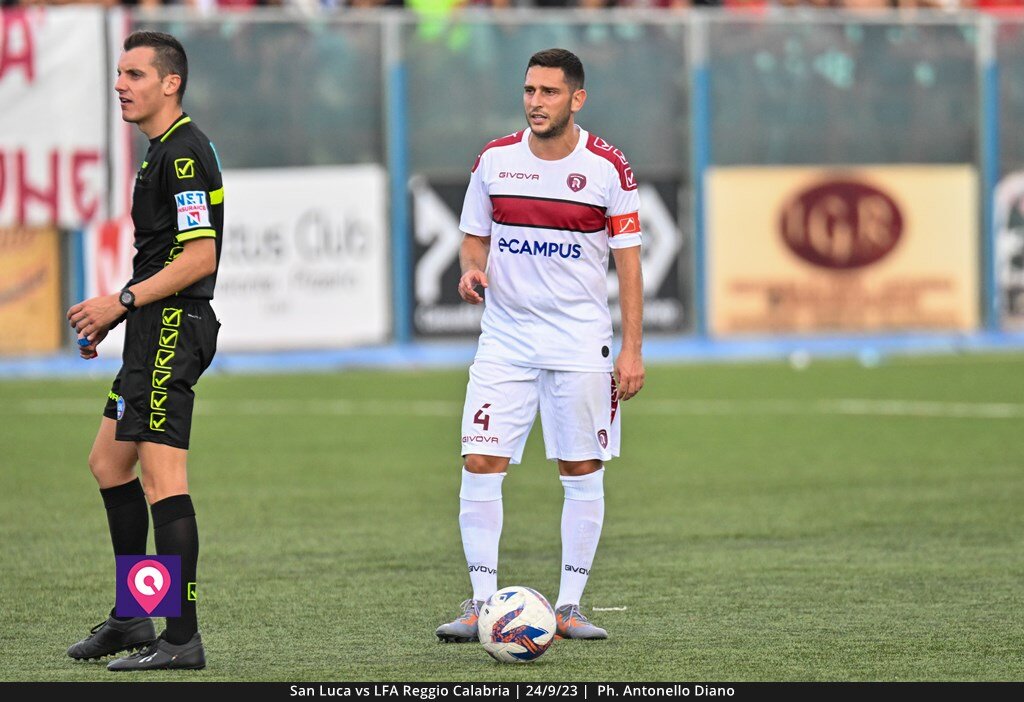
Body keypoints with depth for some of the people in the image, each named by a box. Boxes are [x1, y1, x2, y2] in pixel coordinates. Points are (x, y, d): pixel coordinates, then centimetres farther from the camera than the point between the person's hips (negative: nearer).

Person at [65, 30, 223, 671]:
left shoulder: (184, 152, -14)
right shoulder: (163, 150, 18)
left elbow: (199, 258, -20)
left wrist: (123, 300, -19)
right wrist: (113, 313, 20)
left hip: (173, 329, -11)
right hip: (155, 331, 11)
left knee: (162, 477, -13)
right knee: (109, 461, 16)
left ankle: (182, 638, -13)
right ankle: (132, 618, 22)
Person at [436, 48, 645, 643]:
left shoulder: (609, 169, -4)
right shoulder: (494, 161, 2)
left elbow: (628, 260, -1)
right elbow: (474, 238, 13)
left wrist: (632, 349, -6)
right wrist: (471, 270, -11)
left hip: (581, 342, -1)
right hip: (505, 339, 2)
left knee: (583, 471, 2)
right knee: (481, 464, -8)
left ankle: (570, 606, 10)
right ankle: (482, 603, -2)